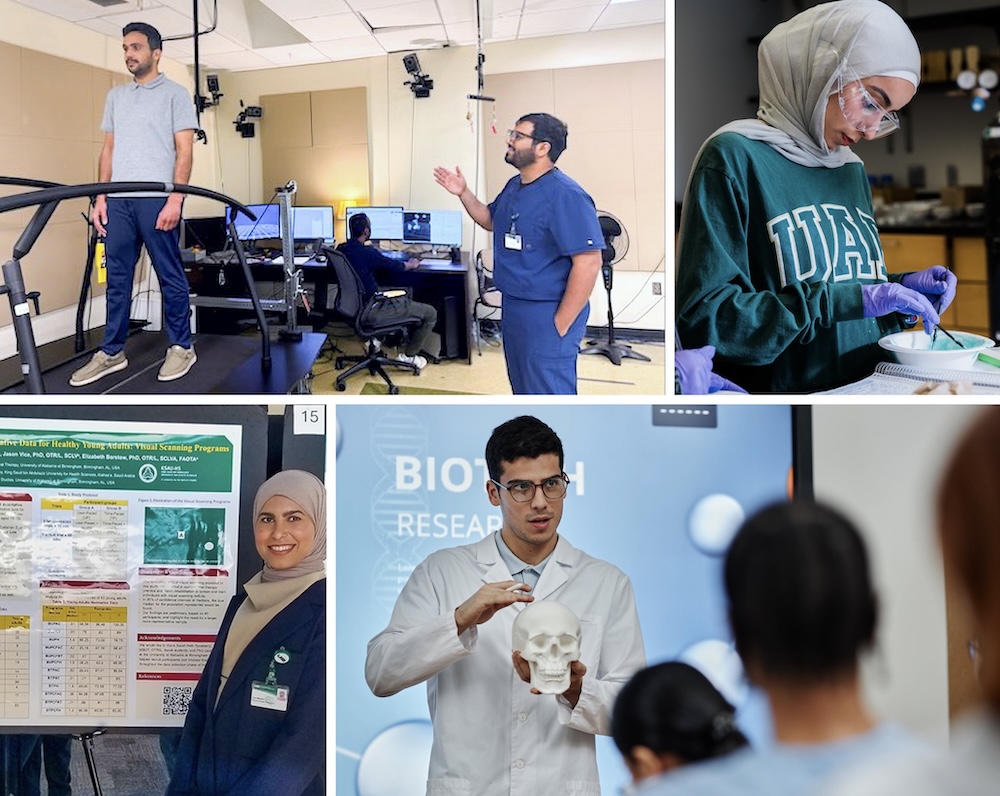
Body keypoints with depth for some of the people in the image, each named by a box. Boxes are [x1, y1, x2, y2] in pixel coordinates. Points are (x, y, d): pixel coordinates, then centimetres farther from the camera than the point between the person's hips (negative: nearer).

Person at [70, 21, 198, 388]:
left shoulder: (175, 94, 3)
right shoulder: (116, 95, 20)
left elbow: (184, 152, -4)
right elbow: (108, 149, 19)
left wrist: (175, 200, -14)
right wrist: (100, 197, 9)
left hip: (157, 199, -5)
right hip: (119, 201, 6)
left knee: (170, 277, 1)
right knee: (117, 278, 7)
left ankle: (181, 347, 11)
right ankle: (112, 352, 13)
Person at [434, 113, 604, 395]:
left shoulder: (566, 196, -22)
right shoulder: (514, 186, 8)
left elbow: (588, 263, -25)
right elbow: (491, 220, 28)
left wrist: (560, 324, -22)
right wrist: (464, 193, 10)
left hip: (547, 313, -9)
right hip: (513, 307, 9)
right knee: (523, 389, 23)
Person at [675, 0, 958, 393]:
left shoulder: (853, 170, 13)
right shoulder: (734, 158, -8)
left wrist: (900, 288, 3)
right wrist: (853, 300, -16)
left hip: (866, 404, 6)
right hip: (779, 393, -6)